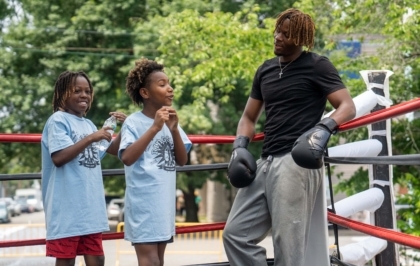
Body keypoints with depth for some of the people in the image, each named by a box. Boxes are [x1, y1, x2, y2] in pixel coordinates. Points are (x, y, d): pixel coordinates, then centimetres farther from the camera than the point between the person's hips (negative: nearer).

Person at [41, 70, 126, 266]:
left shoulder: (88, 124, 16)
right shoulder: (58, 120, -6)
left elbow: (113, 150, 24)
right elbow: (58, 157, -19)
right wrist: (90, 139, -21)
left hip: (91, 205, 8)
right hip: (67, 207, -7)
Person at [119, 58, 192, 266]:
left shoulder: (169, 121, 9)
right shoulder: (134, 122, -10)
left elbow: (182, 160, 5)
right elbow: (127, 158, -24)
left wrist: (174, 130, -9)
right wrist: (154, 128, -26)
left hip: (165, 203, 7)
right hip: (143, 204, -7)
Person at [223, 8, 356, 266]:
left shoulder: (317, 65, 1)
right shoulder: (265, 70, 19)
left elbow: (348, 106, -6)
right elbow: (249, 117, 25)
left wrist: (324, 128, -25)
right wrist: (240, 146, 6)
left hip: (295, 160, -7)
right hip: (266, 162, 7)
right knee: (236, 233, 2)